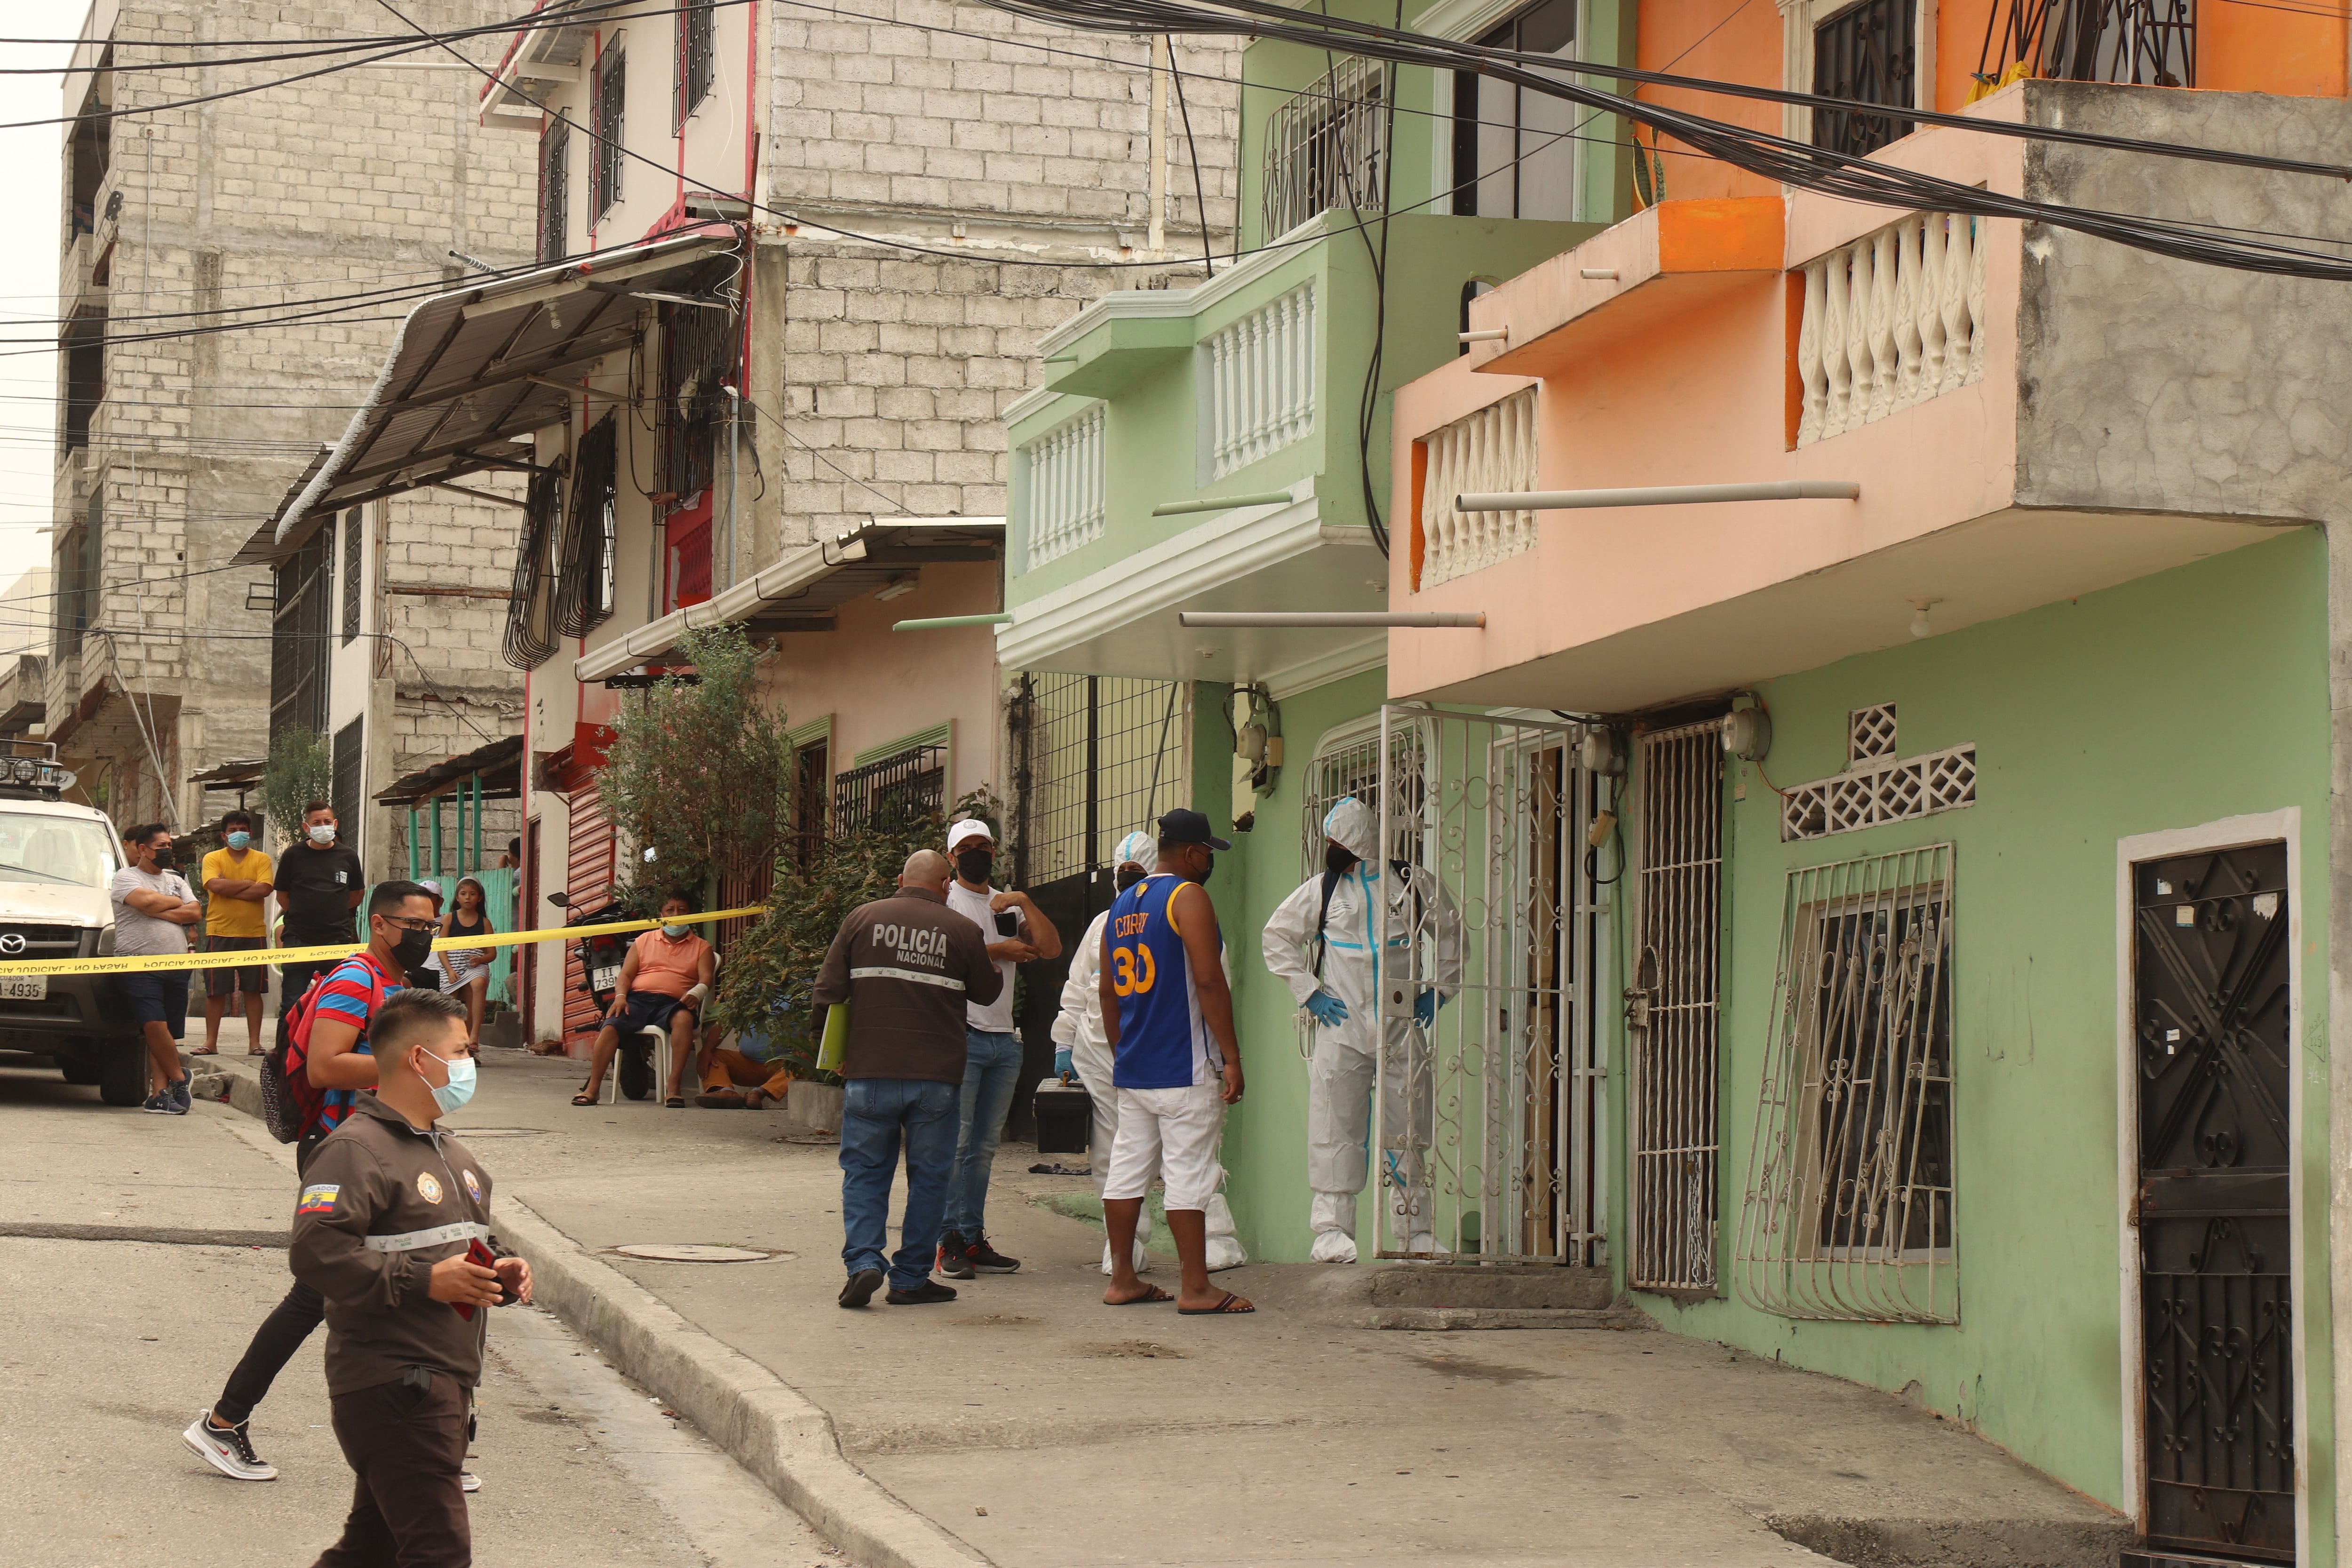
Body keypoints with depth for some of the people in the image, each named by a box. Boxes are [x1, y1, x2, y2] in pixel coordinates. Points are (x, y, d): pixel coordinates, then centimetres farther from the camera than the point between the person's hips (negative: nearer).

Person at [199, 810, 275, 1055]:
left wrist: (229, 888, -11)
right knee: (215, 990, 1)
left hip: (253, 933, 1)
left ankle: (255, 1042, 7)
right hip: (219, 933, -1)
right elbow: (215, 886, -13)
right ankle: (211, 1042, 7)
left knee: (254, 990, 3)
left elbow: (264, 890, -9)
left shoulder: (261, 860, 6)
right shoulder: (213, 859, 5)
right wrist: (248, 883, -7)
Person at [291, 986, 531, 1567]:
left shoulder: (448, 1151, 22)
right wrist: (423, 1281, -23)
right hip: (391, 1383, -10)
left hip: (444, 1386, 10)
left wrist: (499, 1273, 12)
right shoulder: (356, 1149, -11)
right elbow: (315, 1251, -23)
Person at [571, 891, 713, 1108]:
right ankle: (592, 1088, -29)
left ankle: (673, 1087, -40)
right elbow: (626, 974, 15)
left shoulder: (701, 947, 18)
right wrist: (620, 996, -6)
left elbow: (706, 979, 2)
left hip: (672, 1003, -2)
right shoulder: (645, 940, 23)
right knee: (611, 1025, -28)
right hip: (639, 999, 2)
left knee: (684, 1019, -38)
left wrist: (695, 994, -22)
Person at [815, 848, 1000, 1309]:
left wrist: (838, 1052, 14)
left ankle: (863, 1261, -8)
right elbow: (987, 993, 12)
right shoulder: (963, 931, 0)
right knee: (929, 1177, 10)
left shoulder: (863, 918, 3)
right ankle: (910, 1279, 11)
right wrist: (997, 968, 34)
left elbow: (826, 992, 1)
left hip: (870, 1070, 1)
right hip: (937, 1076, -1)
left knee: (864, 1172, 10)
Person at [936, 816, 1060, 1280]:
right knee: (956, 1142, -10)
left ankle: (975, 1240, 9)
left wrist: (1025, 904, -4)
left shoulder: (1008, 907, 19)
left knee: (984, 1147, 7)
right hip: (961, 1036, -6)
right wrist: (996, 951, -9)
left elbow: (1051, 949, 7)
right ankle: (952, 1242, -8)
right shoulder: (944, 901, 2)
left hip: (1004, 1041, 6)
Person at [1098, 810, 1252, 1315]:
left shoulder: (1122, 905, 16)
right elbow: (1208, 981, -16)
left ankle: (1122, 1281, 15)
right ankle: (1195, 1288, -5)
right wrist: (1232, 1057, -14)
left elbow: (1107, 990, 20)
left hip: (1131, 1069, 8)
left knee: (1127, 1171, 10)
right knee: (1188, 1175, -6)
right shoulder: (1188, 897, -9)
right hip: (1184, 1067, -8)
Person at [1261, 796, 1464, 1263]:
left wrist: (1439, 991, 8)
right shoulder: (1322, 890, 4)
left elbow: (1451, 935, 17)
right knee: (1337, 1129, -4)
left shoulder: (1413, 883, 4)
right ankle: (1333, 1229, 1)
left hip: (1403, 1029, 0)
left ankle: (1418, 1231, 11)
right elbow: (1277, 937, 12)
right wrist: (1308, 992, 3)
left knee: (1409, 1134, 3)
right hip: (1342, 1028, 0)